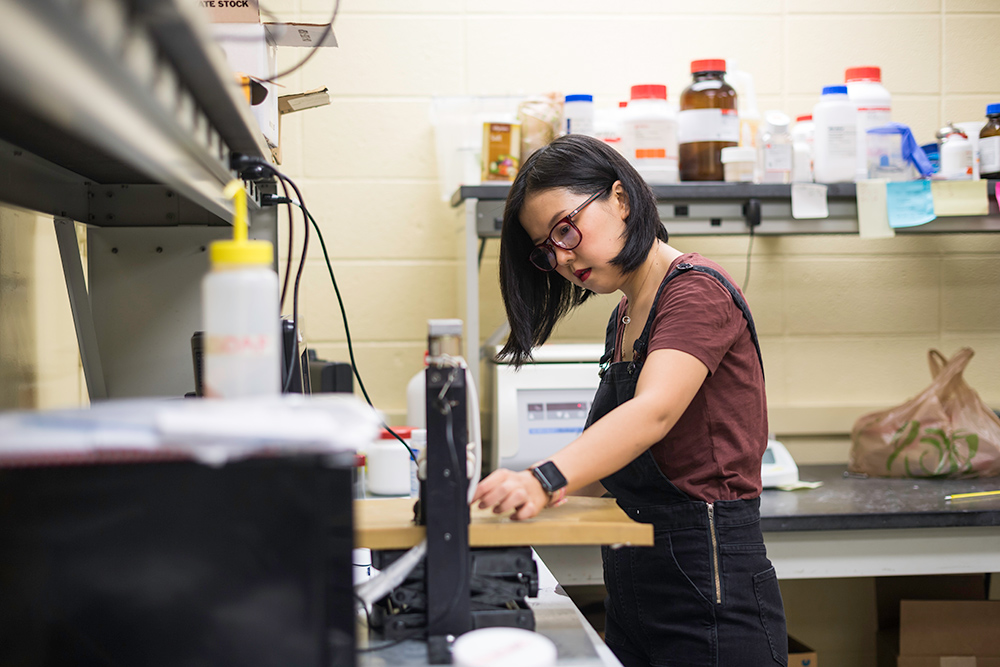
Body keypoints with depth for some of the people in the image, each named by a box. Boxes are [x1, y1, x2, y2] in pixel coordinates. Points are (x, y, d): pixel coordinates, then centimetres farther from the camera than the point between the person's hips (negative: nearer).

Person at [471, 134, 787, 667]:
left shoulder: (697, 291, -12)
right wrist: (523, 486, 3)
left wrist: (544, 481, -44)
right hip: (632, 594, 8)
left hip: (710, 591, -8)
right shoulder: (623, 319, 14)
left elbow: (652, 413, -30)